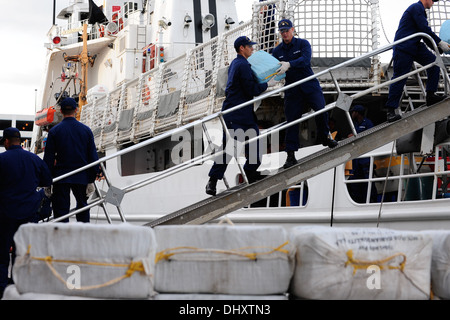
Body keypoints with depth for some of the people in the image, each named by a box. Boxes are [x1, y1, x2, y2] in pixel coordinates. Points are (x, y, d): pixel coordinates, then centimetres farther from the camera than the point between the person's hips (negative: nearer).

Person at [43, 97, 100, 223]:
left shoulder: (54, 131, -4)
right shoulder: (86, 130, 2)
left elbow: (48, 158, -4)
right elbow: (93, 156, 3)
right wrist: (91, 179, 8)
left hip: (60, 177, -2)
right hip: (82, 177, 2)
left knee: (61, 210, 0)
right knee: (82, 206, 18)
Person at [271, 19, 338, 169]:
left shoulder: (303, 44, -1)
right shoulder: (277, 51, 8)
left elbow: (305, 59, -20)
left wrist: (289, 64, -36)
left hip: (309, 84, -2)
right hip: (292, 88, 2)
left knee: (321, 110, -18)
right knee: (291, 119, -2)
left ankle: (324, 136, 10)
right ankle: (291, 155, 2)